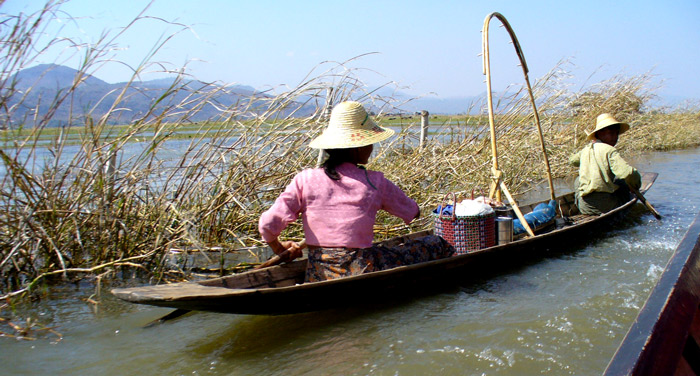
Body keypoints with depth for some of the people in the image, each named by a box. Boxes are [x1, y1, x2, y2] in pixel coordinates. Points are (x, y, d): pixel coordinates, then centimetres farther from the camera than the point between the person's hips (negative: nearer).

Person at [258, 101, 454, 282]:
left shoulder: (305, 180, -4)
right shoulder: (375, 182, -7)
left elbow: (268, 224, -8)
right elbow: (413, 213, 9)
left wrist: (279, 247, 13)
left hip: (317, 279, 4)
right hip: (362, 273, -4)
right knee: (436, 244, 15)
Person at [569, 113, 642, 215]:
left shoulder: (585, 150, 10)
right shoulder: (609, 150, -8)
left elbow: (572, 160, 35)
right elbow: (628, 173, -22)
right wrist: (635, 185, -2)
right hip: (607, 206, -4)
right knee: (623, 183, 24)